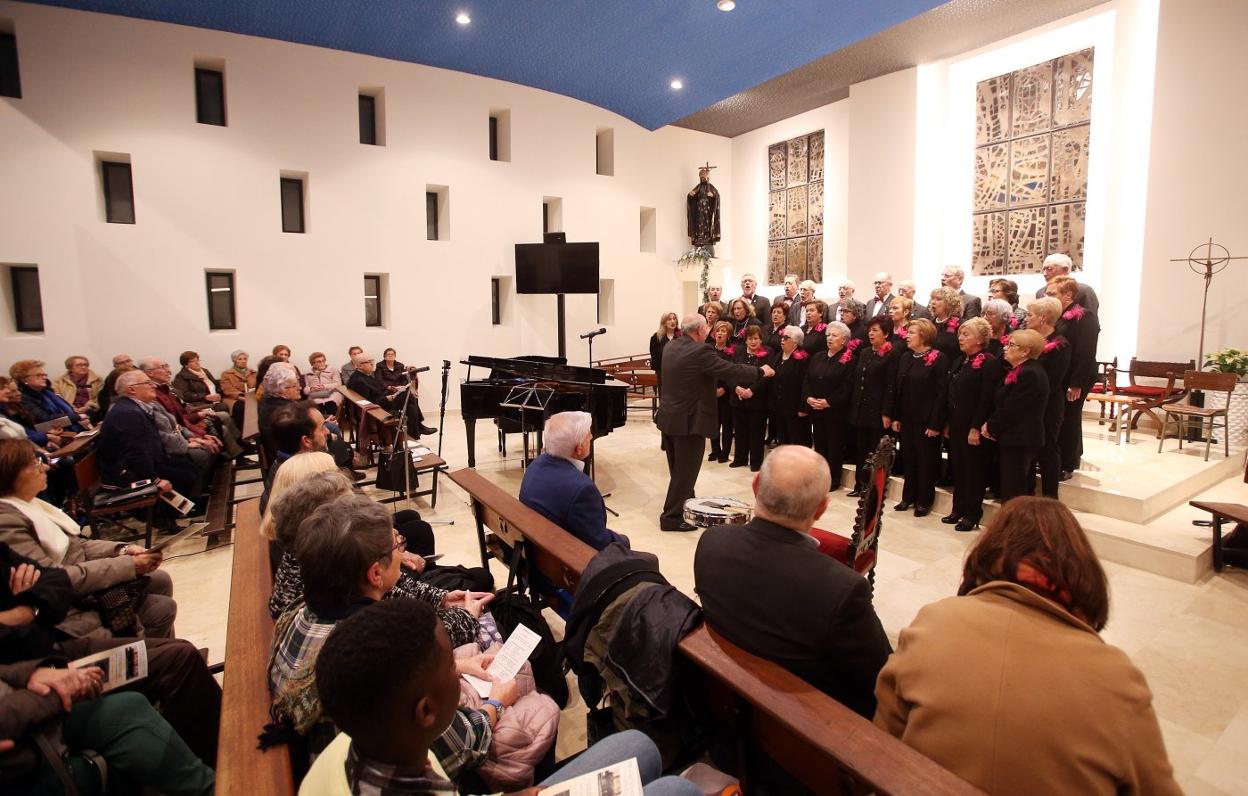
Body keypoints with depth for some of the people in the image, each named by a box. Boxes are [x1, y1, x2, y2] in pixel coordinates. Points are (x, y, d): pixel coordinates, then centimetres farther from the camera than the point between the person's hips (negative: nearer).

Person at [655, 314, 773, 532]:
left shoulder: (671, 346, 4)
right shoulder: (700, 351, -20)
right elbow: (732, 371, -16)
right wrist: (761, 371, -2)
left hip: (668, 417, 9)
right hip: (689, 421, -9)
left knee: (678, 469, 21)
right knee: (686, 471, 3)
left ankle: (685, 504, 37)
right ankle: (671, 517, 9)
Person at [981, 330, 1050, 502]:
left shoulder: (1030, 374, -19)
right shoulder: (1020, 370, 13)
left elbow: (1011, 409, -21)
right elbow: (1001, 402, 14)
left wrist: (990, 427, -8)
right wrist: (990, 424, 2)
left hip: (1019, 440, -10)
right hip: (1015, 438, 10)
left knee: (1013, 494, -3)